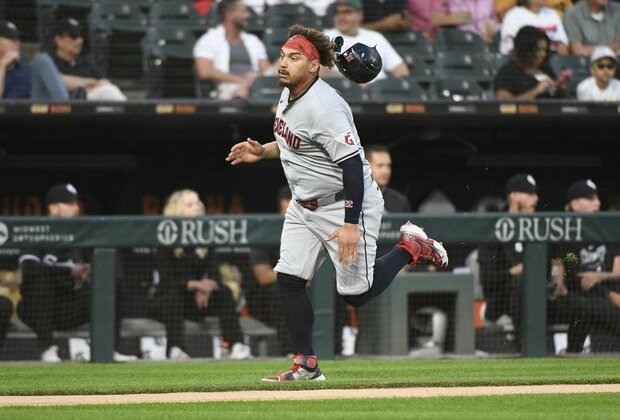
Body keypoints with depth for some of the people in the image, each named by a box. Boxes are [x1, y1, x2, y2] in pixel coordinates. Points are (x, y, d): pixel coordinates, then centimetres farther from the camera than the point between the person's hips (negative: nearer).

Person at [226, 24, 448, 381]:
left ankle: (411, 248, 20)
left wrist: (351, 224, -32)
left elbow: (352, 164, -29)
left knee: (358, 294, -2)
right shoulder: (289, 95, 3)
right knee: (289, 278, -2)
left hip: (346, 204, -9)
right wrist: (263, 152, 4)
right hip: (305, 207, 9)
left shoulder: (325, 107, -27)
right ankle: (306, 365, 4)